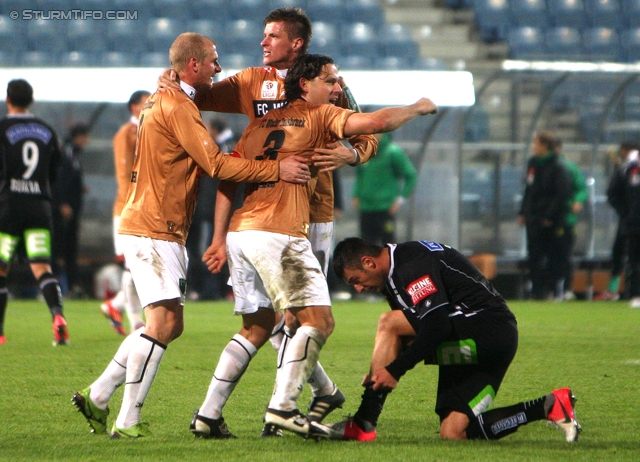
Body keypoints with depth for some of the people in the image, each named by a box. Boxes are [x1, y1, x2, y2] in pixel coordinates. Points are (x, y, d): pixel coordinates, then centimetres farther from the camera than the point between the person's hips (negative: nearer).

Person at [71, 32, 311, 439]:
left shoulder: (167, 99, 18)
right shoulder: (177, 107, -15)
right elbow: (216, 164, -20)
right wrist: (276, 169, -17)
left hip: (165, 232, 11)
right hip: (153, 231, -11)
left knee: (169, 325, 12)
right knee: (163, 321, -14)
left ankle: (97, 397, 15)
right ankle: (128, 421, -13)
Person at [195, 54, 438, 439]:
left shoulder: (261, 123, 22)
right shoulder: (320, 117, 3)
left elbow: (228, 179, 17)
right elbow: (376, 122, -9)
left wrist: (220, 240, 17)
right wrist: (418, 108, 9)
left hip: (240, 232, 8)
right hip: (279, 234, -8)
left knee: (257, 328, 17)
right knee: (318, 320, -4)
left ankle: (208, 415, 11)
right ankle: (283, 407, -15)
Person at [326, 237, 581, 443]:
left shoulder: (410, 265, -16)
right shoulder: (395, 274, 17)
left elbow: (437, 325, -25)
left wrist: (395, 370, -22)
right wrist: (380, 370, 8)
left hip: (490, 332, -11)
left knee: (389, 323, -19)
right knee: (453, 433, 1)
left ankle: (363, 425, -18)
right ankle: (548, 407, 6)